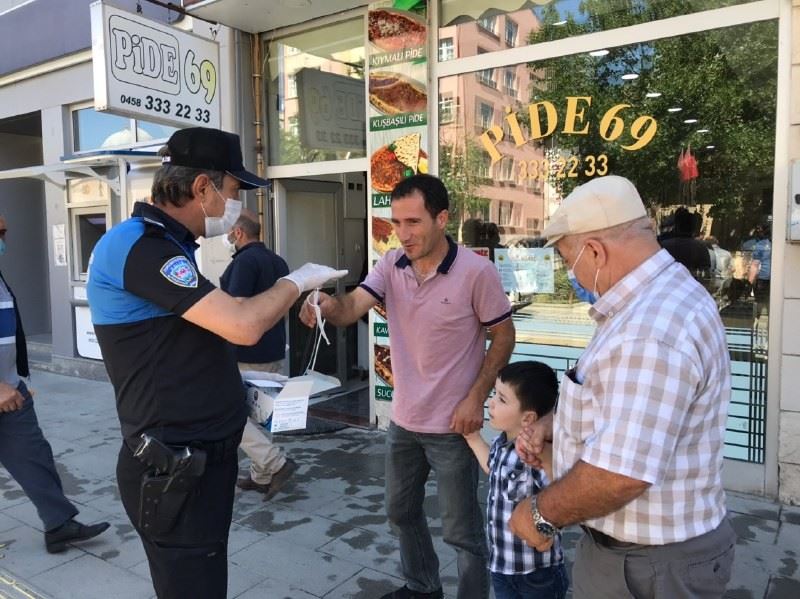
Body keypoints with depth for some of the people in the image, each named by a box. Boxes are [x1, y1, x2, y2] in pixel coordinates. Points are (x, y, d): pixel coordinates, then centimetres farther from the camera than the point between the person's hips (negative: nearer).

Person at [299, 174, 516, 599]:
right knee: (401, 511, 23)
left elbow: (503, 336, -9)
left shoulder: (477, 272, -17)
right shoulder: (392, 265, -4)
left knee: (460, 529, 8)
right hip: (403, 419, 6)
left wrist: (476, 398, -15)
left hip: (452, 424, -6)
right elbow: (352, 308, -17)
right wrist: (327, 305, -41)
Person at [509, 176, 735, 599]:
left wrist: (540, 514, -18)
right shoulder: (657, 302, 6)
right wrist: (552, 425, 2)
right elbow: (617, 401, 18)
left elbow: (622, 474, -34)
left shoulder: (650, 331, -31)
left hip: (649, 563, -9)